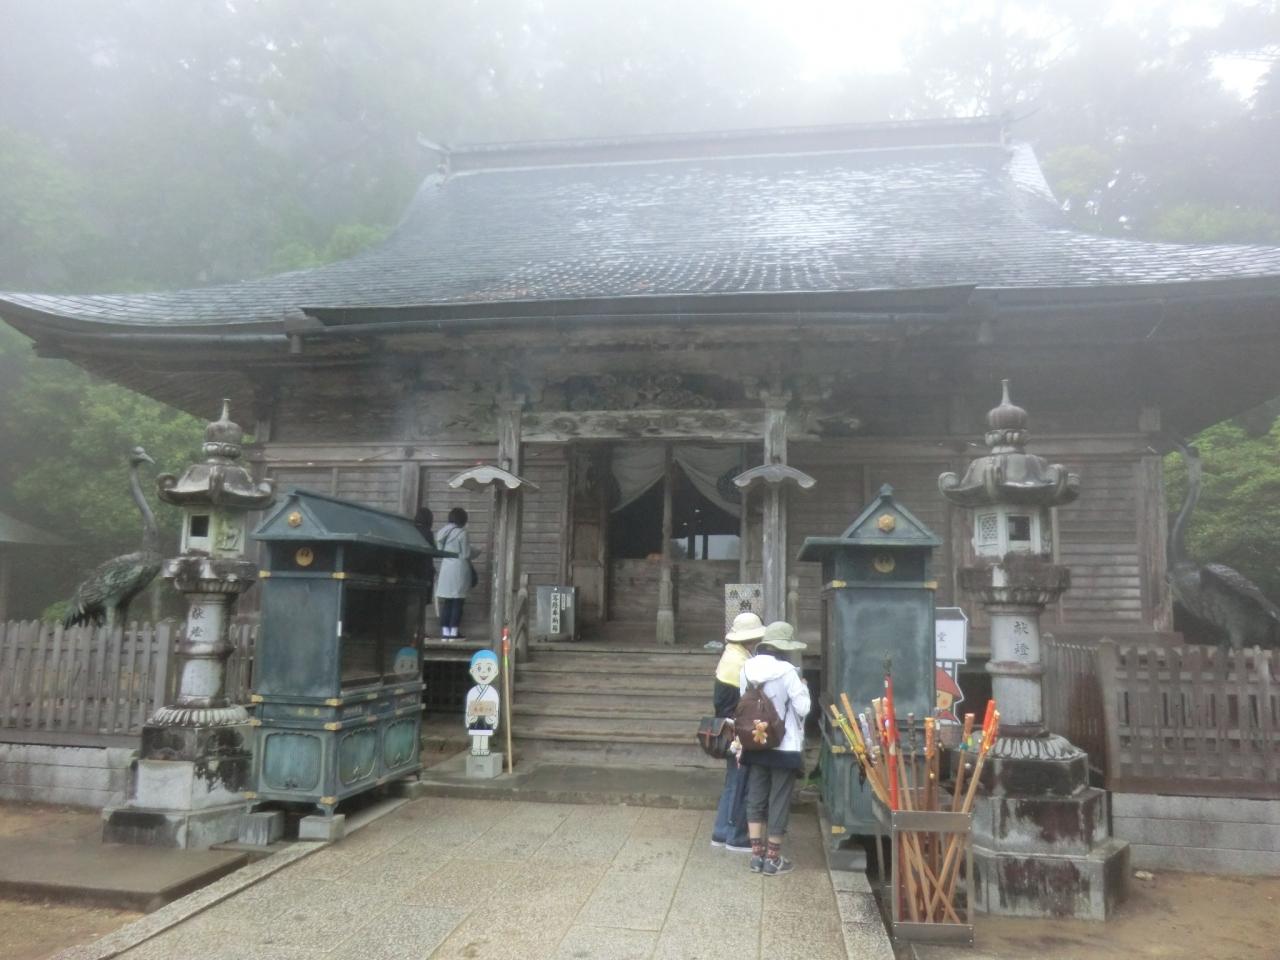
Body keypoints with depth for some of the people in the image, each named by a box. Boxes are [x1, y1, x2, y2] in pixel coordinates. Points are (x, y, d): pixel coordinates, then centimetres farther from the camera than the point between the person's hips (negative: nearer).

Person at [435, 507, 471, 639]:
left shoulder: (443, 532, 8)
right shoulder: (461, 533, -11)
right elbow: (466, 555, -9)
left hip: (445, 568, 6)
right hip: (459, 568, -6)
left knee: (446, 602, 9)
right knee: (457, 602, -1)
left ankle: (445, 631, 9)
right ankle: (454, 632, -1)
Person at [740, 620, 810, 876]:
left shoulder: (747, 668, -1)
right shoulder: (787, 671, -17)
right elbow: (803, 708, -14)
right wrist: (803, 686, 4)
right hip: (784, 748, -5)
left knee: (756, 799, 13)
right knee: (779, 802, 6)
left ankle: (757, 855, 18)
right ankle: (772, 859, 13)